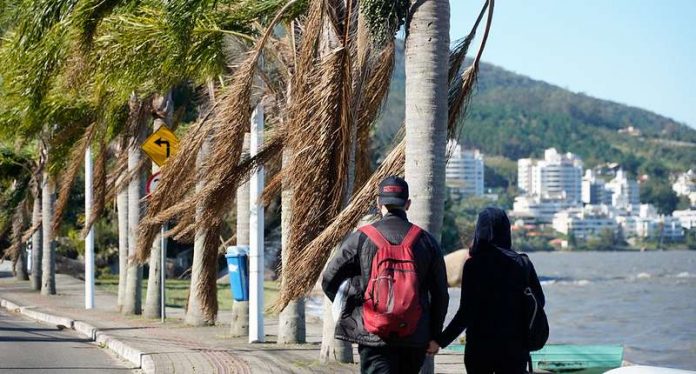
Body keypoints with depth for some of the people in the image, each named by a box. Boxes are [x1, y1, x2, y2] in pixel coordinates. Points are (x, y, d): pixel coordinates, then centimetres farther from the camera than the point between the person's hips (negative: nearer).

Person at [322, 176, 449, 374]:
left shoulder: (361, 238, -2)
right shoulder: (426, 240, 4)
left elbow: (329, 281, 2)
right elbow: (441, 294, 7)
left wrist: (349, 309, 17)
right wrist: (434, 336, 17)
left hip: (374, 336, -3)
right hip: (414, 339, 3)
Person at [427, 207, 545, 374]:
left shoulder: (474, 264, -9)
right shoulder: (523, 263, 1)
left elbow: (466, 312, -13)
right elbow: (539, 302, 8)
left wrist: (440, 341, -8)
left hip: (480, 345, -3)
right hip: (515, 345, 3)